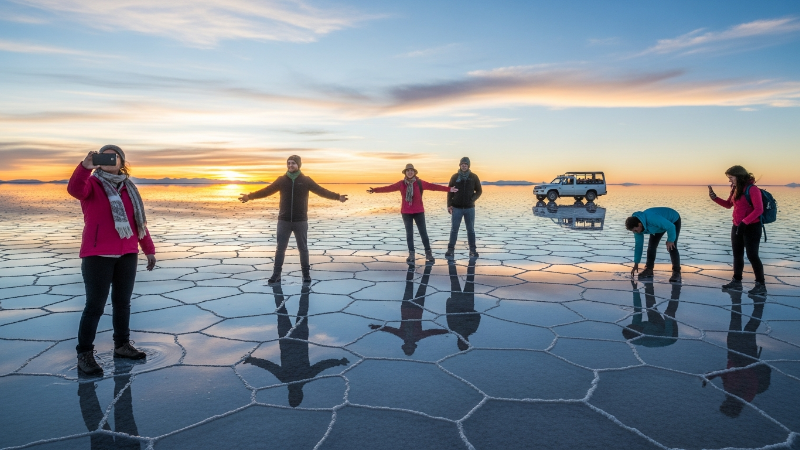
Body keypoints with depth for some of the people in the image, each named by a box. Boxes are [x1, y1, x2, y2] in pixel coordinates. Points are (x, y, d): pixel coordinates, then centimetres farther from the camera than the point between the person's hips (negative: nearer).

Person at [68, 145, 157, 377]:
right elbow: (74, 189, -27)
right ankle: (84, 354, 5)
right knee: (95, 305, -5)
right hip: (98, 256, -5)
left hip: (127, 255, 5)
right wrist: (85, 166, -44)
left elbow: (139, 221, 15)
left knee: (123, 302, 13)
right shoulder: (91, 183, -2)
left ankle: (122, 345, 25)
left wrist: (149, 249, 15)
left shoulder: (129, 188, 12)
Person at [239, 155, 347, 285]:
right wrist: (250, 196, -3)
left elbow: (322, 191, -7)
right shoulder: (281, 180, 3)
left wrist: (337, 196, -19)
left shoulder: (306, 180, -1)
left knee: (303, 248, 7)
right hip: (284, 220, 1)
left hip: (300, 221, -1)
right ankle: (276, 274, 13)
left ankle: (306, 274, 19)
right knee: (280, 248, 4)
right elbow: (266, 191, 5)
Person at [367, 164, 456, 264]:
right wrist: (375, 190, -4)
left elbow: (433, 186, -8)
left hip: (418, 211, -1)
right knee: (409, 233, 5)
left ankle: (428, 253, 9)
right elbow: (388, 188, 0)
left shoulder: (420, 183, -4)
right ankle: (411, 254, 12)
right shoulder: (401, 184, 0)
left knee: (423, 232, 0)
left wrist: (448, 189, -14)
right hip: (406, 212, 1)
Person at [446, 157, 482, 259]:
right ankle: (451, 249, 10)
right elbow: (450, 191, 4)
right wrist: (449, 205, -4)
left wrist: (472, 199, -11)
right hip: (457, 208, 0)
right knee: (454, 229, 3)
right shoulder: (455, 177, 1)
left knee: (470, 230, 6)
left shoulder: (474, 177, 1)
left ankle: (473, 250, 13)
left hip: (469, 208, 0)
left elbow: (479, 191, 7)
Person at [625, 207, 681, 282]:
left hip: (673, 221, -6)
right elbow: (639, 245, -9)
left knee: (671, 247, -18)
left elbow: (671, 226, -36)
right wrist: (636, 264, -6)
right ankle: (649, 269, 5)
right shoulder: (636, 226, -19)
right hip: (660, 224, 6)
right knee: (651, 245, -3)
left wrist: (670, 240, -22)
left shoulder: (652, 219, -45)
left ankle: (676, 272, -11)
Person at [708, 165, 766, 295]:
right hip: (737, 227, 8)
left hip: (751, 227, -8)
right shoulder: (735, 189, 9)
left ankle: (761, 286, 0)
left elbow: (759, 210, -21)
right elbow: (728, 205, 20)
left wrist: (744, 222, -29)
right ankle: (736, 282, 23)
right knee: (737, 255, 13)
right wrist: (714, 198, 4)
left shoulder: (752, 189, -16)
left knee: (752, 256, -7)